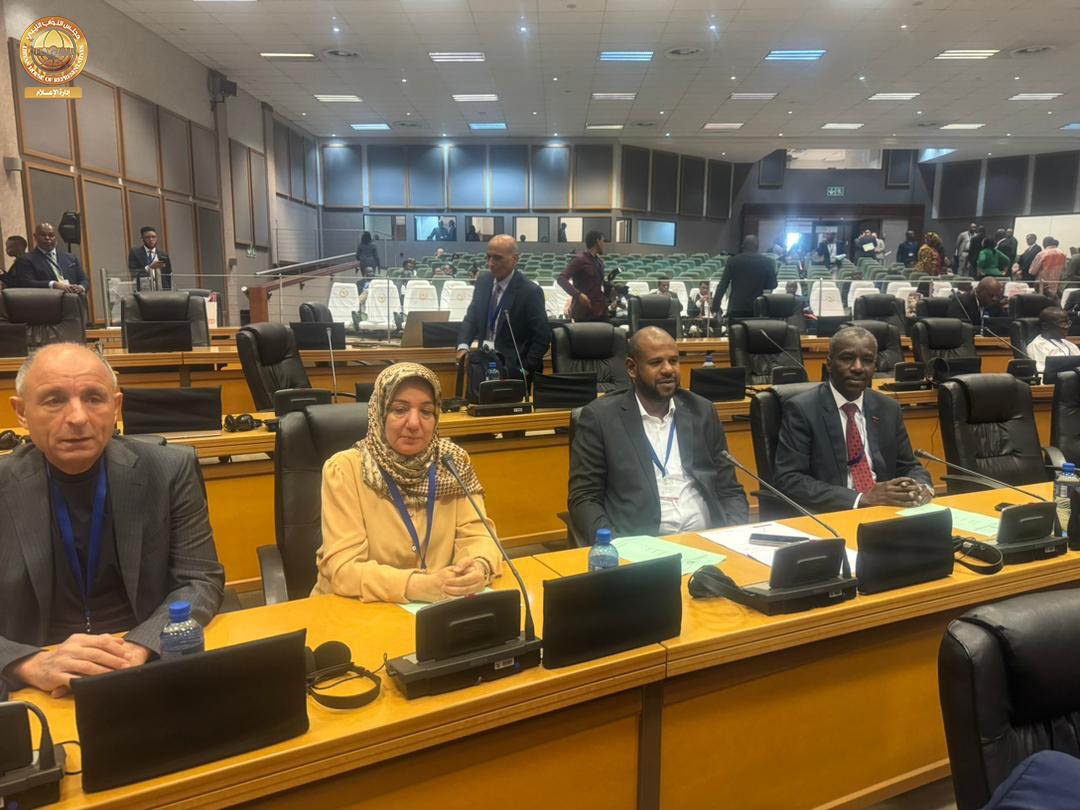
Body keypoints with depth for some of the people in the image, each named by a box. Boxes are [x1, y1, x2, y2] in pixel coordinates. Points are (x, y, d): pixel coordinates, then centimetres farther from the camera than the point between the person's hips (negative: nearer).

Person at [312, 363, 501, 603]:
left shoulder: (451, 461, -1)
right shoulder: (344, 469, -12)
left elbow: (476, 534, -3)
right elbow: (343, 568, -18)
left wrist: (479, 567, -25)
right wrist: (420, 585, -31)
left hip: (436, 608, 3)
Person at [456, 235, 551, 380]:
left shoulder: (530, 292, -12)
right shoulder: (483, 281, 5)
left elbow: (542, 337, -9)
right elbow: (472, 317, 11)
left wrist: (524, 370, -15)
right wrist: (463, 345, -7)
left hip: (512, 365, -5)